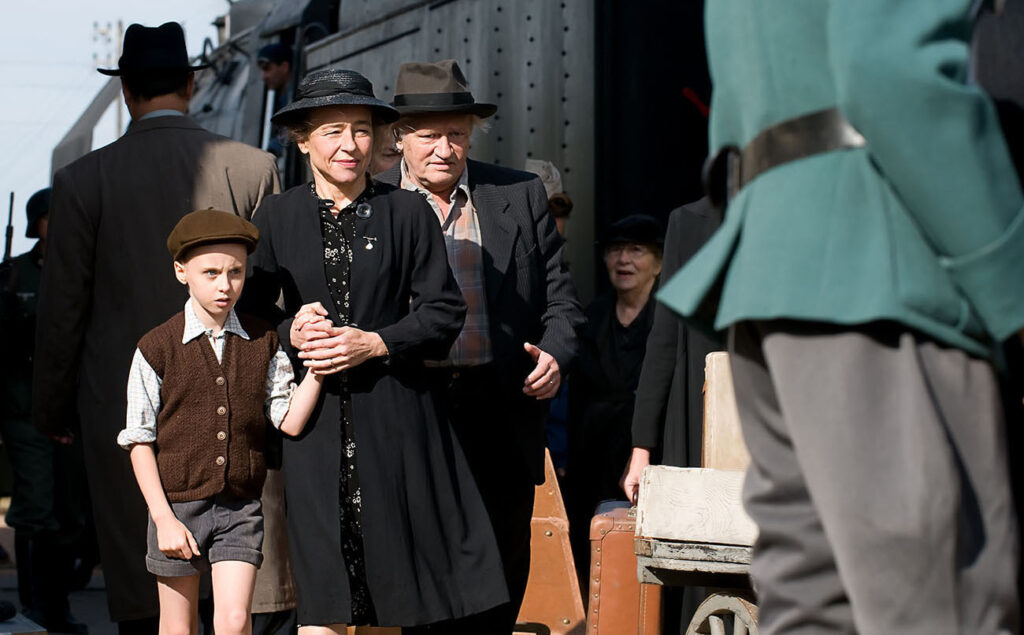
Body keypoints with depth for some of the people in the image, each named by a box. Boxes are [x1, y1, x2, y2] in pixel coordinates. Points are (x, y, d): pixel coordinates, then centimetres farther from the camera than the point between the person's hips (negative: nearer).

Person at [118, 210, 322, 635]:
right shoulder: (157, 348, -6)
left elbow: (289, 422, 0)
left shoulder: (263, 342, 3)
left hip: (241, 508, 1)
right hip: (178, 504, -1)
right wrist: (163, 518, -10)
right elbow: (139, 441, -4)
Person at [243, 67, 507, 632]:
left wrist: (374, 343, -12)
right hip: (315, 413, 0)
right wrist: (291, 333, -10)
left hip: (395, 414, 0)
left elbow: (443, 311, 1)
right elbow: (248, 308, 10)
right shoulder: (277, 216, 7)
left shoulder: (407, 212, 3)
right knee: (321, 586, 0)